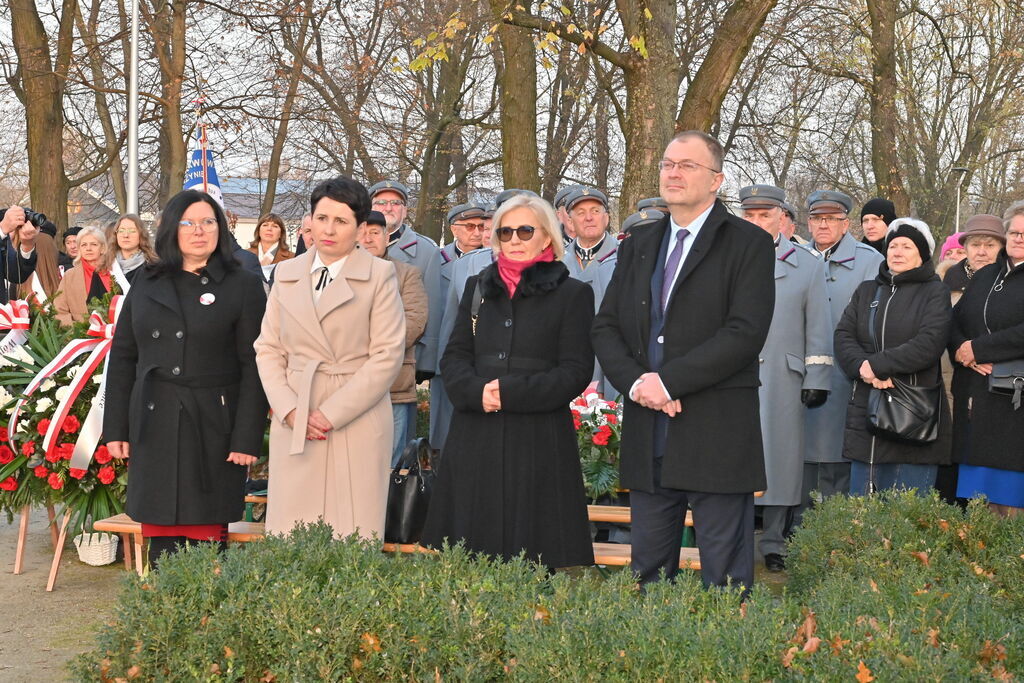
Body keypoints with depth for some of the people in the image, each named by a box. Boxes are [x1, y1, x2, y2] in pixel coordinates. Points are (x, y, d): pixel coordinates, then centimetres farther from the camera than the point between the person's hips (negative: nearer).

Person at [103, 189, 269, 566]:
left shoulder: (243, 286, 2)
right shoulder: (146, 283, 12)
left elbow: (253, 366, -3)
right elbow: (122, 356, 13)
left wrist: (247, 437, -10)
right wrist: (116, 427, 6)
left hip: (213, 426, -3)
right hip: (154, 425, 3)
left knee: (208, 535, -2)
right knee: (160, 536, 4)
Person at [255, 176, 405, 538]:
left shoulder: (380, 275, 0)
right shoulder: (287, 273, 12)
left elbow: (388, 355, -6)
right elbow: (268, 348, 12)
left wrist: (331, 413, -10)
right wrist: (289, 409, -4)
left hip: (356, 424, -3)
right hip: (293, 425, 3)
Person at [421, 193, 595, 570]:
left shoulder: (573, 294, 3)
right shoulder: (478, 287, 15)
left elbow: (576, 371, -4)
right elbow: (453, 357, 10)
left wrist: (511, 393, -14)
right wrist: (477, 391, -11)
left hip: (539, 441, -3)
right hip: (475, 440, 4)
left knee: (532, 551, -4)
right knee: (469, 557, 3)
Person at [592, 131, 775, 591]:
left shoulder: (749, 244, -2)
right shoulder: (637, 246, 15)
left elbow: (745, 333, -13)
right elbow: (605, 328, 10)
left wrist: (668, 380, -17)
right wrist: (634, 381, -9)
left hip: (717, 437, -5)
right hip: (648, 440, 5)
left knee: (726, 579, 2)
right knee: (648, 573, 11)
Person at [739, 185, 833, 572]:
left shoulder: (807, 265, 11)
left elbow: (818, 328, 8)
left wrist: (816, 380, 0)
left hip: (784, 380, 0)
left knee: (781, 457, 2)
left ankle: (775, 544, 10)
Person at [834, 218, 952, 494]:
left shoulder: (934, 293, 3)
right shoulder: (866, 291, 18)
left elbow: (929, 344, -12)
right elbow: (843, 336, 6)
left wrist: (877, 365, -15)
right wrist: (862, 366, -14)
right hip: (866, 411, 5)